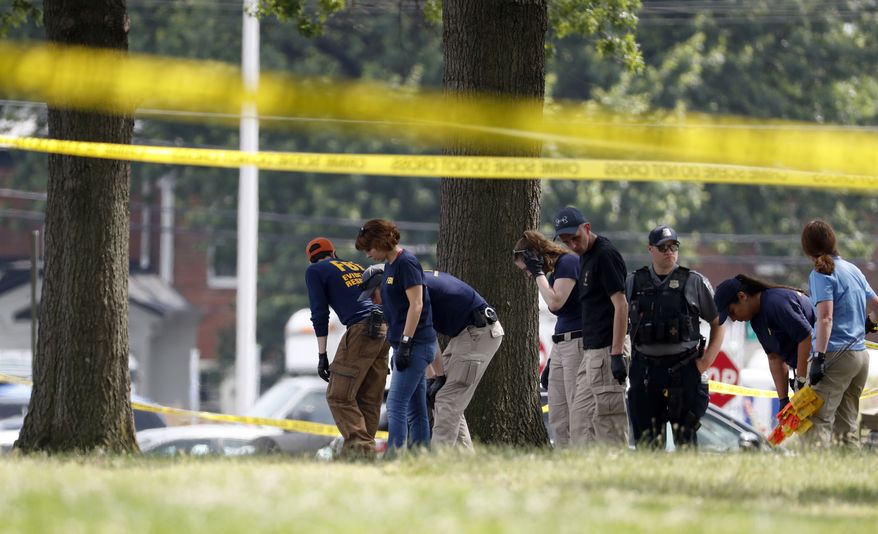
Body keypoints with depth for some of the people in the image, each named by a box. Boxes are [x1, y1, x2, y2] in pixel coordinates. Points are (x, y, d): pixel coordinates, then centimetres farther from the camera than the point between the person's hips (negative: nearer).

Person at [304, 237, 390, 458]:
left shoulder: (314, 271, 10)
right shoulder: (356, 267, 28)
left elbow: (320, 313, 2)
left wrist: (322, 355, 2)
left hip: (361, 329, -6)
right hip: (385, 329, 6)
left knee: (338, 396, -5)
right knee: (369, 398, 10)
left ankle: (360, 446, -17)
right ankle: (367, 447, 6)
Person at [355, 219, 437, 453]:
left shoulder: (406, 263, -12)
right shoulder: (390, 266, 17)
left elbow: (416, 305, -18)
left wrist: (404, 343, -22)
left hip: (416, 344, -10)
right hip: (412, 346, 10)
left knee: (396, 405, -15)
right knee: (416, 410, 8)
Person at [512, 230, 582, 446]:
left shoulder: (568, 263, -9)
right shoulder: (553, 273, 19)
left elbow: (555, 303, -21)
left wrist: (538, 272, -9)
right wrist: (550, 361, 21)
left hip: (578, 344, -10)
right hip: (560, 346, 10)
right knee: (557, 418, 7)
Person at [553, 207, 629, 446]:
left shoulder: (605, 254, -12)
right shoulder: (585, 256, 17)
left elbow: (621, 305, -18)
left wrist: (617, 354, -23)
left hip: (607, 349, -10)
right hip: (591, 350, 10)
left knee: (608, 418, -10)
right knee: (580, 417, 10)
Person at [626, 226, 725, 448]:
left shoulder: (695, 283, 4)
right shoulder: (633, 283, 10)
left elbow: (718, 323, 9)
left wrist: (706, 361, 0)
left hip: (684, 369, -2)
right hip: (645, 369, 2)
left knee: (685, 437, -4)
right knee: (647, 439, 1)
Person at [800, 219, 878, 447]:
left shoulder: (822, 274, -7)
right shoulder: (853, 270, 14)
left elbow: (825, 318, -18)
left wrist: (819, 357, -22)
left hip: (836, 354, -8)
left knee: (816, 423, -15)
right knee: (845, 427, 11)